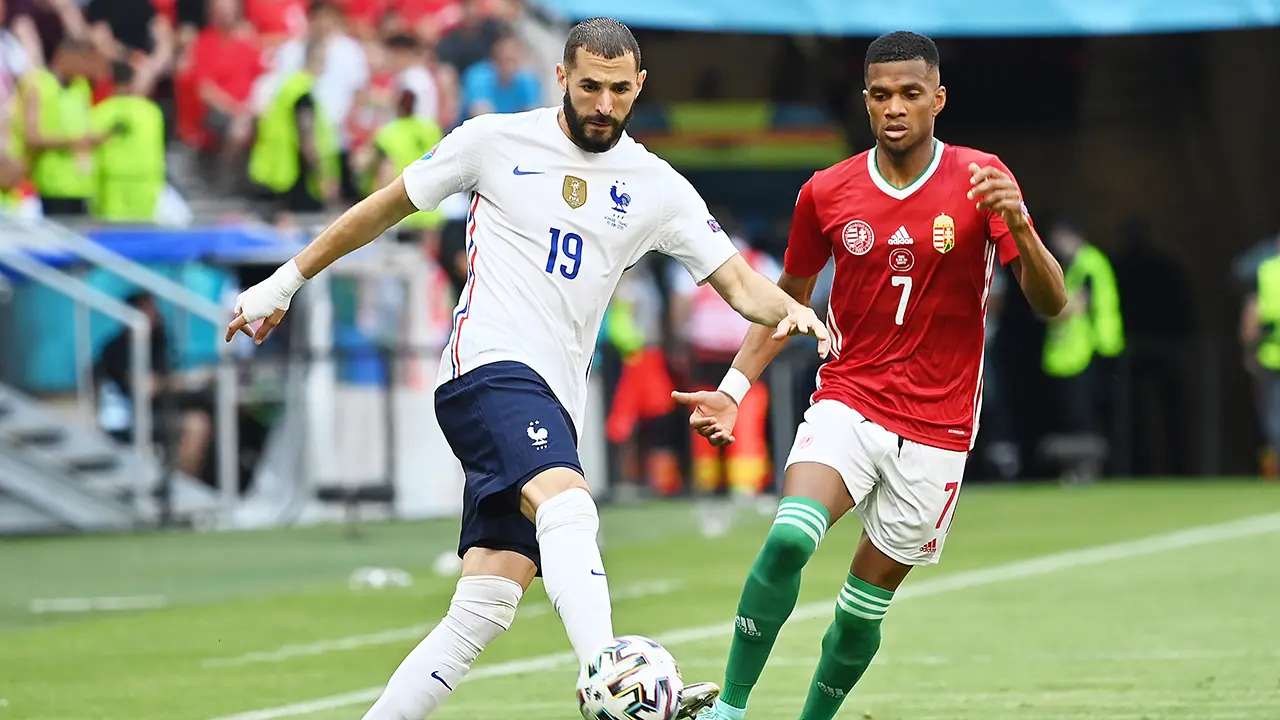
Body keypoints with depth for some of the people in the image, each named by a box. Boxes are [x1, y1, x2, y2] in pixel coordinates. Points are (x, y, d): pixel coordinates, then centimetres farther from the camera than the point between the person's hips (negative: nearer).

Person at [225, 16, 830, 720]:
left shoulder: (656, 186, 13)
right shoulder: (497, 141, 4)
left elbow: (738, 282, 10)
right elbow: (385, 207, 15)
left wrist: (789, 309, -13)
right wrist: (286, 281, 19)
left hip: (554, 402, 6)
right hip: (490, 367, -6)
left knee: (484, 609, -4)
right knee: (569, 508, -34)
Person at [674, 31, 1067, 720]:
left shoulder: (980, 181, -5)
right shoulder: (826, 193, 0)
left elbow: (1050, 303, -9)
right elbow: (788, 299, 15)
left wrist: (1018, 225, -28)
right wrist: (733, 389, 4)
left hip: (936, 427, 0)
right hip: (847, 400, 0)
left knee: (866, 604, 3)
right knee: (790, 537, -27)